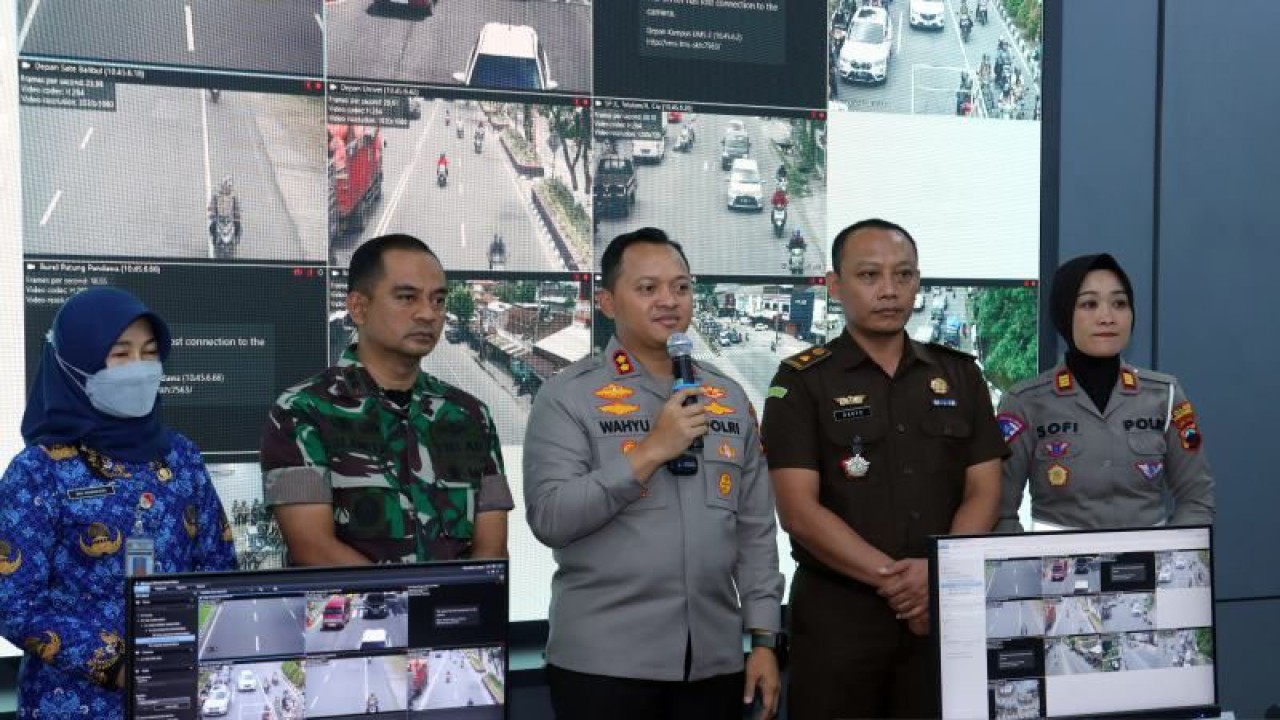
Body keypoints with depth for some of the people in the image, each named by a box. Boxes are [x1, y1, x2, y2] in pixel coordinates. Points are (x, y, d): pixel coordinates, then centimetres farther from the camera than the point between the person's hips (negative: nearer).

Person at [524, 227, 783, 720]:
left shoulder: (730, 398, 11)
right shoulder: (569, 395, -4)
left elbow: (755, 530, 11)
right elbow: (549, 518, -14)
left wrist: (764, 639, 6)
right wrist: (650, 450, -17)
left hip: (715, 661, 4)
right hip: (604, 662, -4)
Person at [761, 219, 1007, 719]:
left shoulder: (960, 375, 9)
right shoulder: (802, 381, -2)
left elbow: (983, 493, 4)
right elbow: (799, 511, -9)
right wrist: (892, 577, -16)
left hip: (945, 610, 3)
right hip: (837, 613, -3)